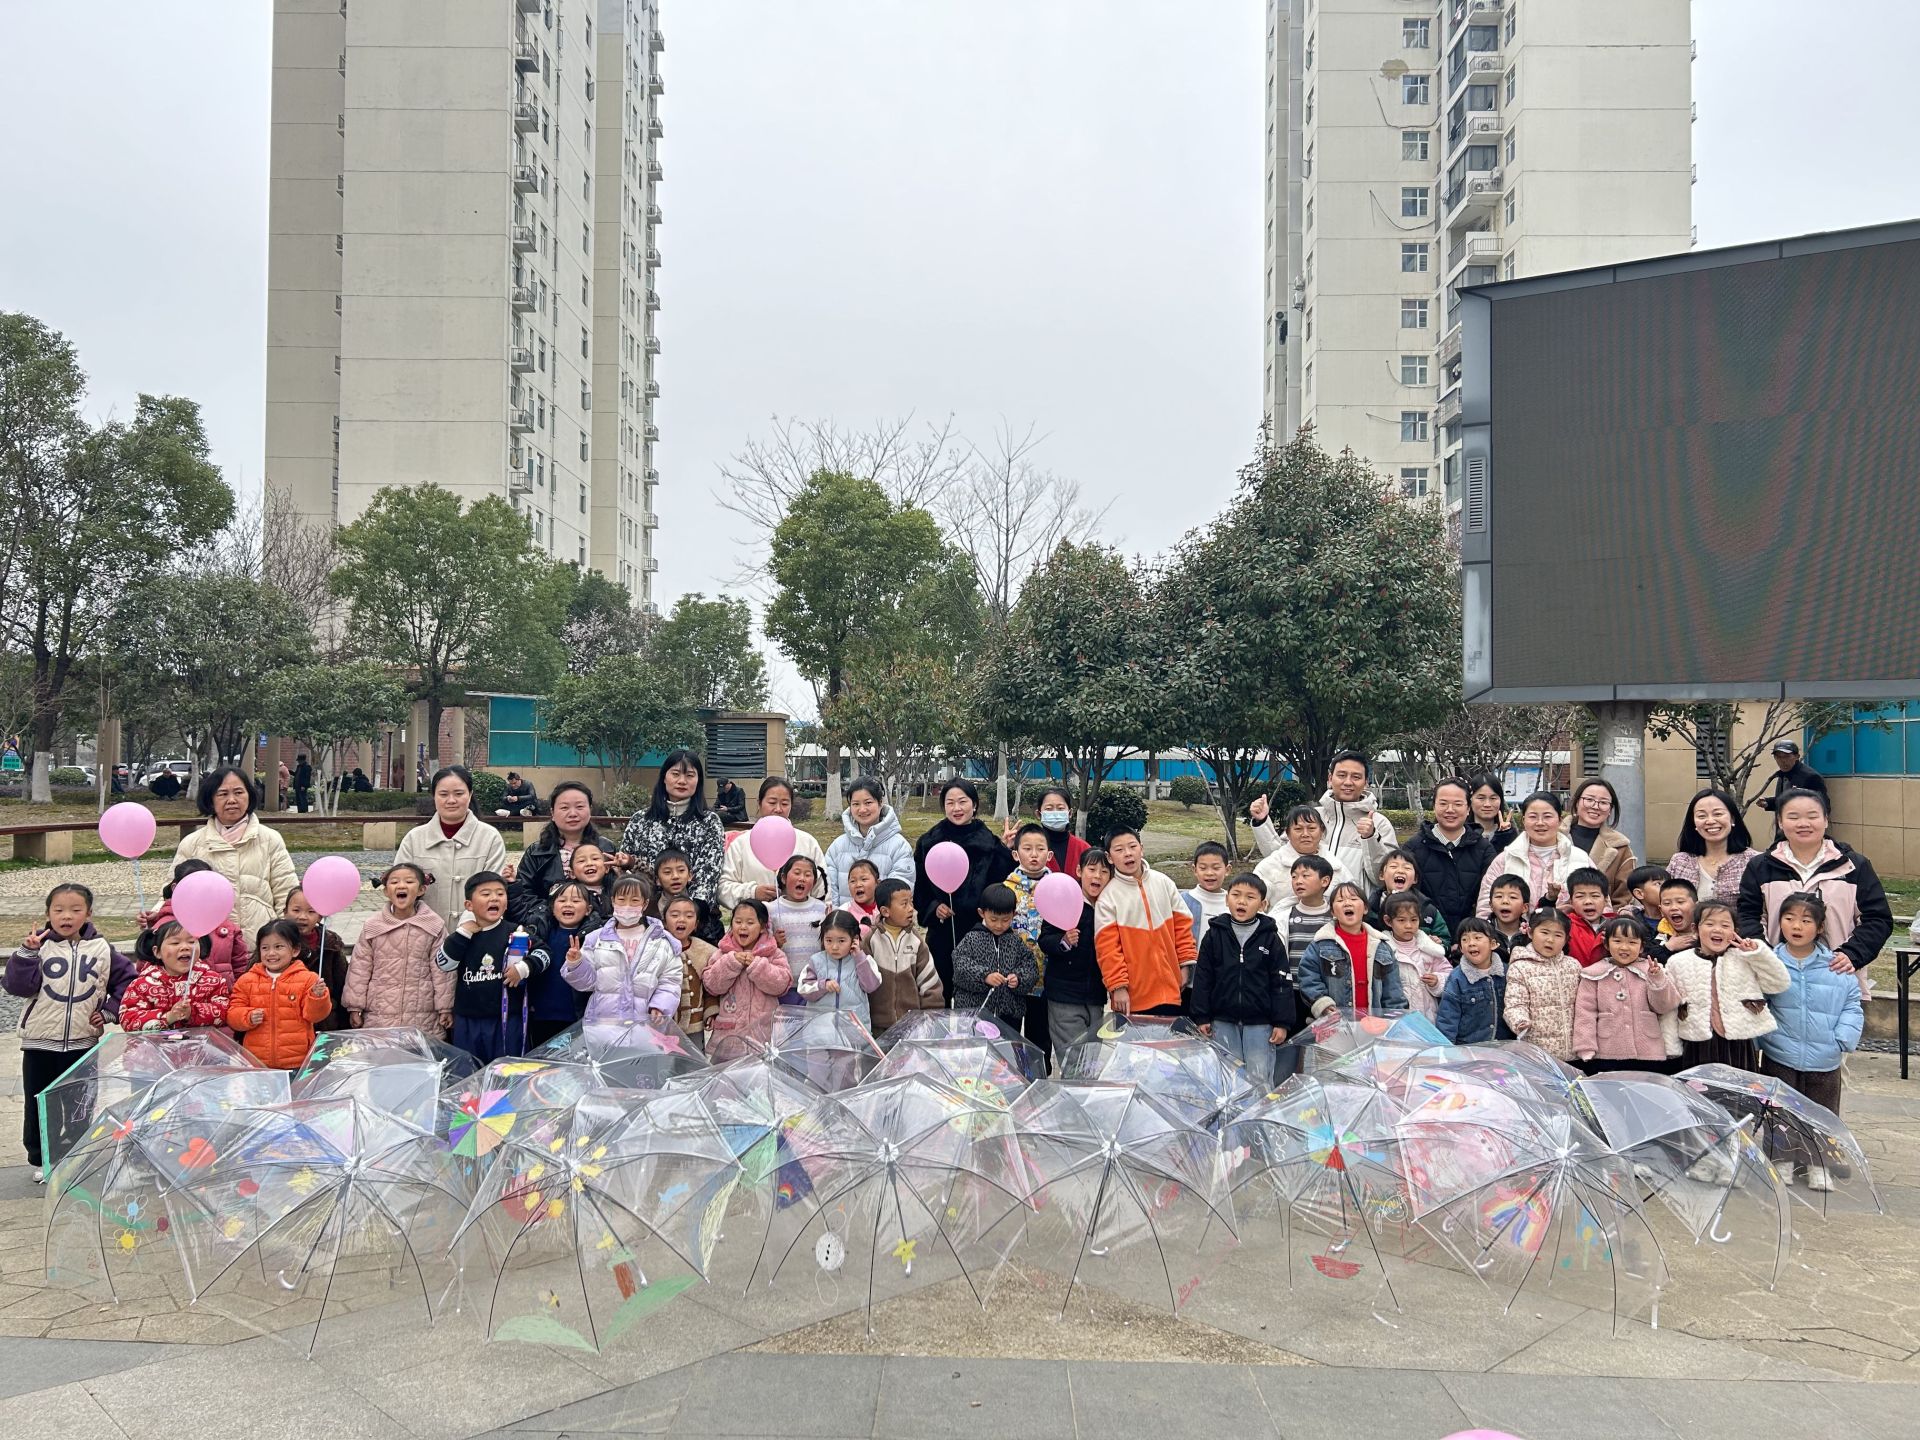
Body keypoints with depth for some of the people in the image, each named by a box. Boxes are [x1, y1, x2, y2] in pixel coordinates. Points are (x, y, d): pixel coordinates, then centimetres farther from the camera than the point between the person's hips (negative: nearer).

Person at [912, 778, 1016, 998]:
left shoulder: (991, 843, 1)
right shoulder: (929, 842, 5)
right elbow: (917, 887, 10)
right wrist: (932, 908, -6)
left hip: (980, 933, -1)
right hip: (941, 935, 1)